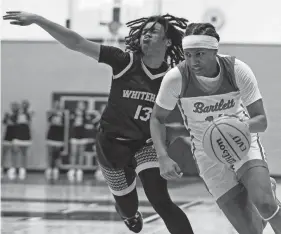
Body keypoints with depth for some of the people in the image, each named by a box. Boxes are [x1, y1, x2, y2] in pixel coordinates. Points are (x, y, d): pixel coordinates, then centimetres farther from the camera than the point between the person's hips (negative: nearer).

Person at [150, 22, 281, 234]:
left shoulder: (238, 70, -20)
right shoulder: (175, 78, -21)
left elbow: (261, 121, -16)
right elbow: (157, 119, -5)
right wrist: (163, 157, -21)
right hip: (209, 154, 0)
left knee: (264, 204, -30)